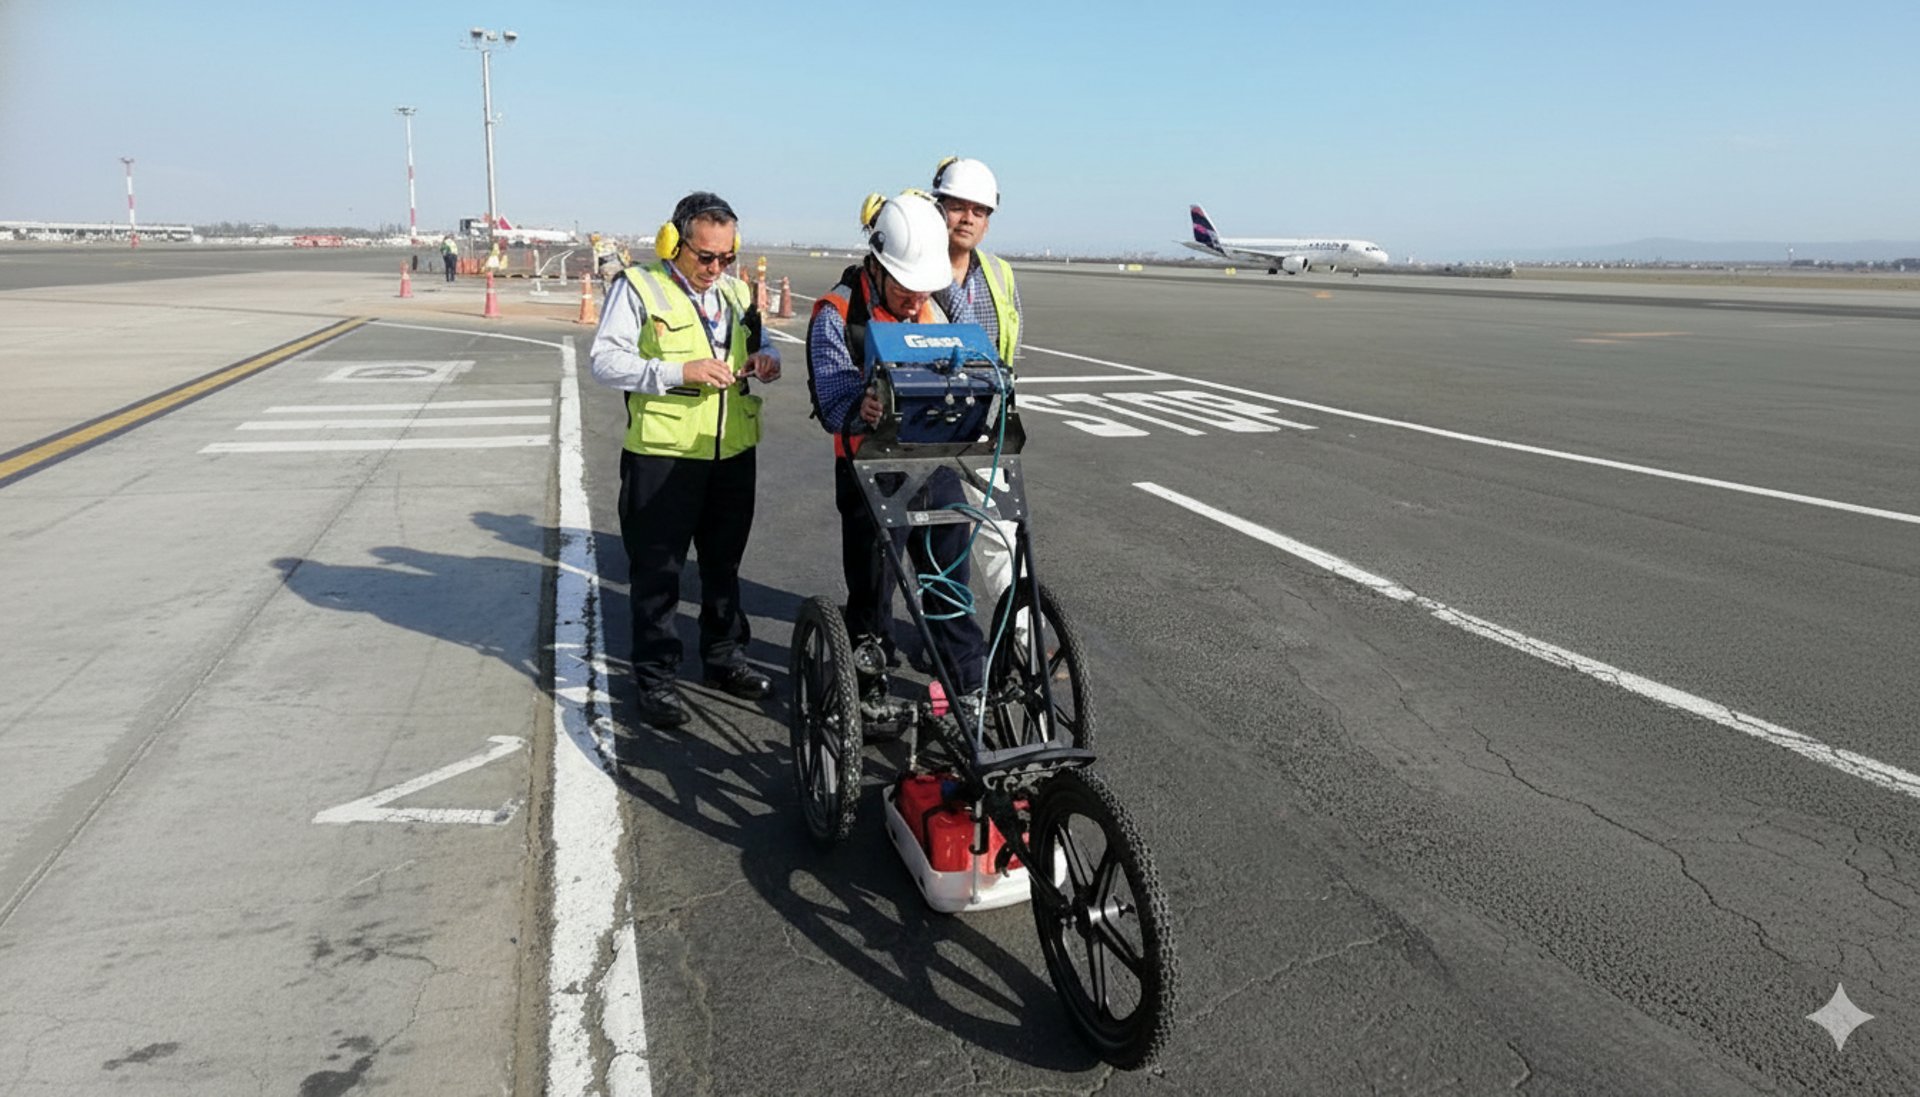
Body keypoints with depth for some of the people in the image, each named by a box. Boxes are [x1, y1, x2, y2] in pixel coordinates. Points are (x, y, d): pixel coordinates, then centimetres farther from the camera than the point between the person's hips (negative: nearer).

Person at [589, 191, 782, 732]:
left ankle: (725, 656, 33)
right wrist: (679, 371, -24)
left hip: (733, 452, 6)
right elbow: (605, 359, -13)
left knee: (724, 562, 17)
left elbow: (758, 343, 26)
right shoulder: (638, 287, -6)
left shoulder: (736, 292, 13)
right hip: (662, 457, -6)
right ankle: (656, 678, 13)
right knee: (657, 571, 2)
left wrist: (766, 359, 0)